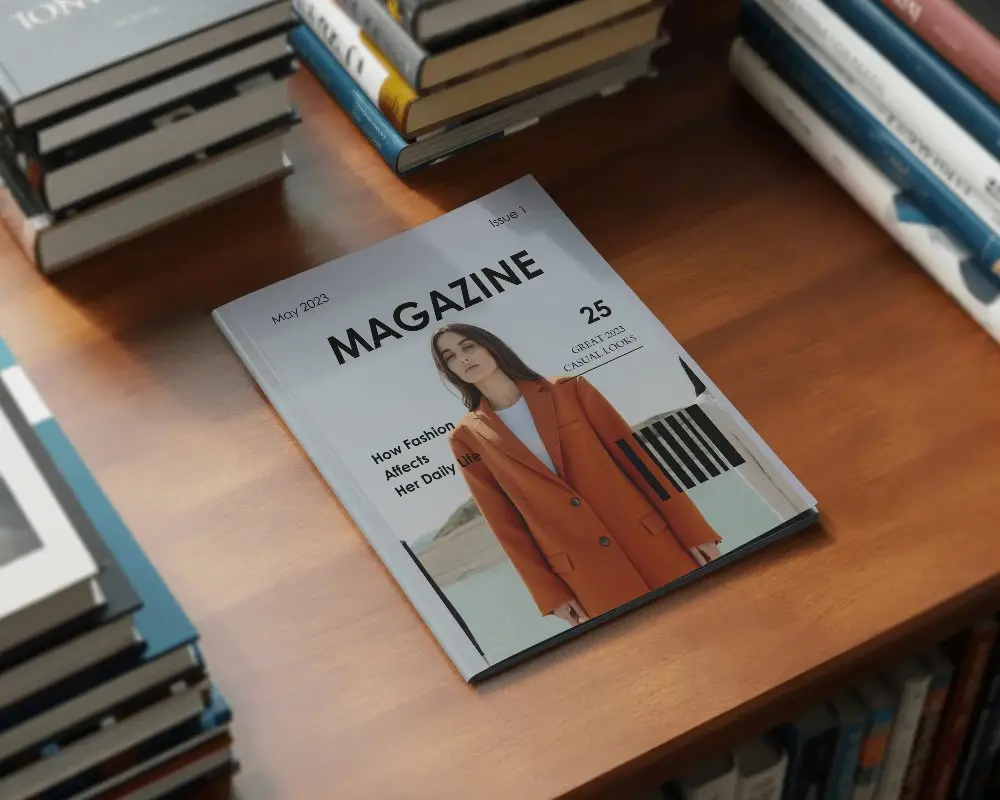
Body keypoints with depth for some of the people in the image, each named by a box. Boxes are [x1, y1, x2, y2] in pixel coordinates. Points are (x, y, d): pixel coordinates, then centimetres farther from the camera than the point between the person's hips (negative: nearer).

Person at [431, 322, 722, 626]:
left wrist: (694, 531, -2)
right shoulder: (467, 438, 3)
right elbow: (505, 521, 4)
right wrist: (550, 593, 0)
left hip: (652, 543, 1)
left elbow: (631, 454, 1)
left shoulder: (569, 391, 3)